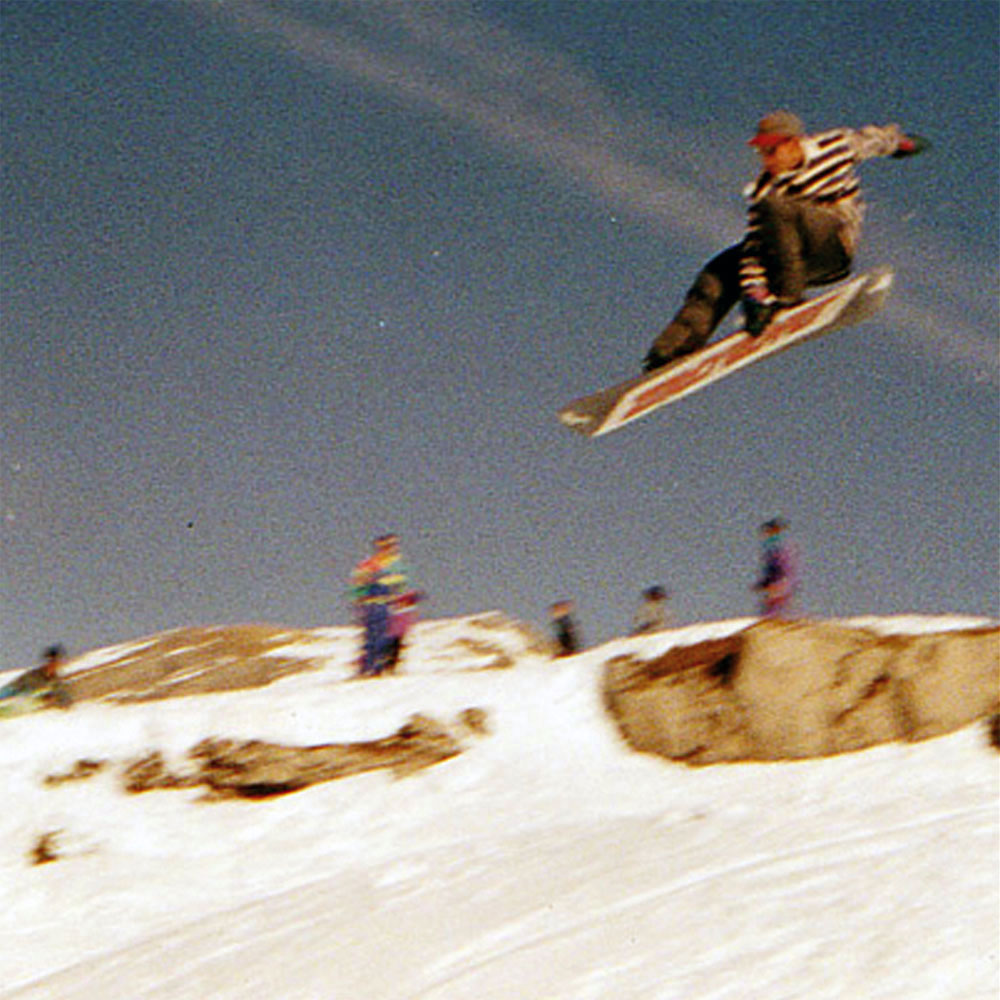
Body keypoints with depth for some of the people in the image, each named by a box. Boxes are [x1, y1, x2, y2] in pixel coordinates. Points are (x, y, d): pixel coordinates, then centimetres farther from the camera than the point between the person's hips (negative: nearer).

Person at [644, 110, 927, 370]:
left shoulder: (835, 145, -7)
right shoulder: (765, 189, -8)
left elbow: (868, 138, 16)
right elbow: (754, 245, -13)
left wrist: (900, 141, 38)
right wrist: (754, 292, -27)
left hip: (837, 244, -4)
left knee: (773, 208, -31)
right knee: (720, 271, -13)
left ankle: (787, 295, -29)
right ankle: (674, 347, -19)